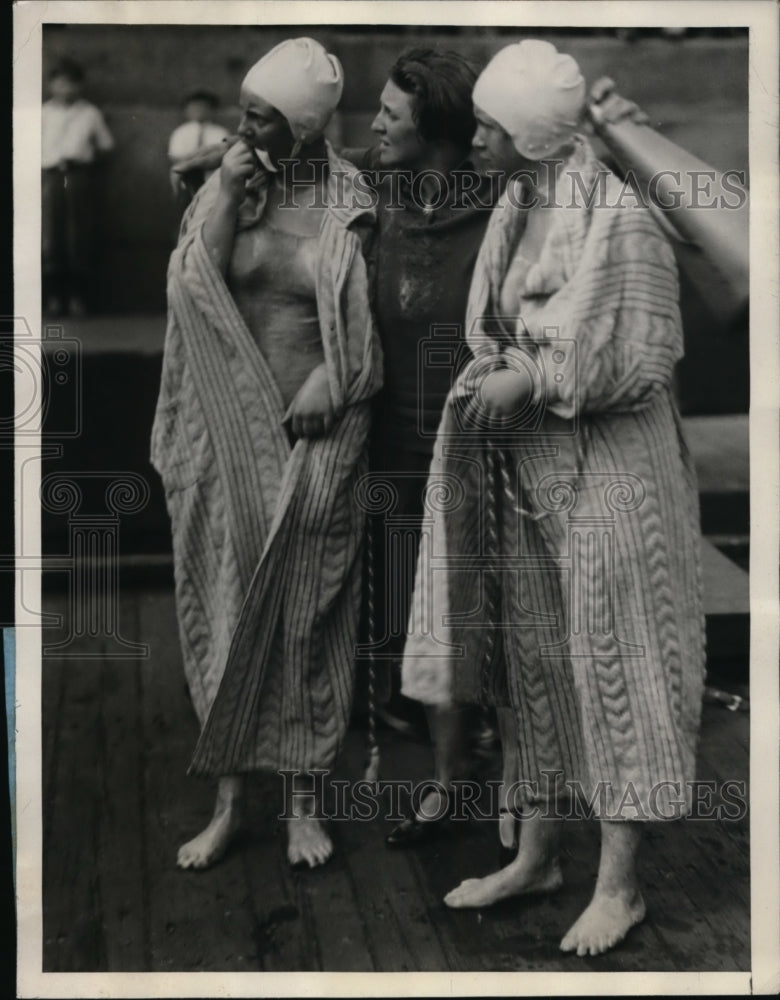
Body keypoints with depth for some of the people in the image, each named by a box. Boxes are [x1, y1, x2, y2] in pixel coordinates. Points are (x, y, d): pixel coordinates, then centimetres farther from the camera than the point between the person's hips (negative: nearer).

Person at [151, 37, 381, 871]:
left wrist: (323, 396, -12)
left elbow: (362, 334, -3)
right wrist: (228, 196, -14)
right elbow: (189, 288, -11)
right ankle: (228, 800, 21)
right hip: (229, 437, 3)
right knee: (228, 613, 8)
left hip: (315, 438, -2)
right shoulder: (223, 190, 3)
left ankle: (303, 801, 21)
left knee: (306, 618, 7)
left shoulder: (345, 205, -5)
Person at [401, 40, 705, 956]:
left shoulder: (618, 216, -15)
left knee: (611, 668, 0)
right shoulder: (517, 209, 8)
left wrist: (530, 382, -17)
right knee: (534, 660, 13)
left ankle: (620, 883, 12)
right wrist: (489, 377, 1)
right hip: (526, 466, 8)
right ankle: (538, 854, 27)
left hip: (606, 469, -8)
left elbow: (645, 357, -15)